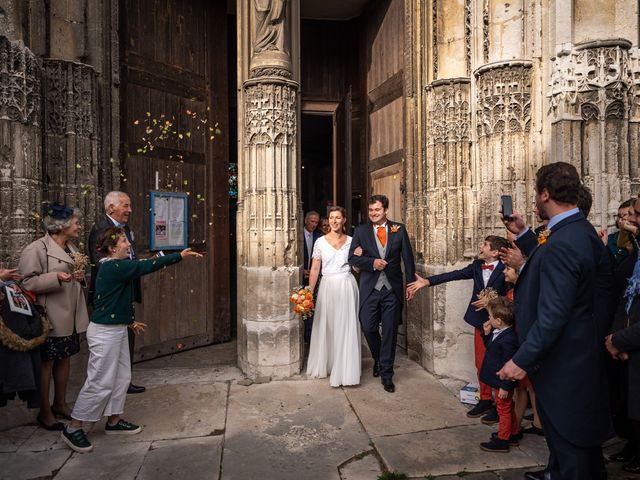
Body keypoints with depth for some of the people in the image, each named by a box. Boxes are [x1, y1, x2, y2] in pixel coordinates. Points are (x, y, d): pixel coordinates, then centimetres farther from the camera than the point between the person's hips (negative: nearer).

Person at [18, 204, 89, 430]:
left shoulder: (72, 248, 13)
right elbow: (27, 282, -16)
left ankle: (60, 404, 30)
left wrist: (80, 278, 3)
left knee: (65, 358, 15)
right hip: (50, 316, -8)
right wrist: (56, 277, -27)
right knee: (46, 362, 4)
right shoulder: (36, 249, -12)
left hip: (70, 316, 8)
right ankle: (44, 412, 18)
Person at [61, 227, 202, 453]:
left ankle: (114, 421, 27)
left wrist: (130, 321, 22)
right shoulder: (113, 267, -20)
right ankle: (73, 428, 12)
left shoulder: (114, 267, 10)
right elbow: (146, 266, -25)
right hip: (104, 332, -10)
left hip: (117, 329, 10)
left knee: (122, 377, 14)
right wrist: (180, 256, -22)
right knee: (100, 383, -1)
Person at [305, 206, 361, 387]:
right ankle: (325, 365, 27)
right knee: (326, 327, 8)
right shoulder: (321, 241, 2)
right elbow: (315, 268, 2)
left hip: (347, 286, 0)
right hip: (328, 287, 0)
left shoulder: (351, 241, 5)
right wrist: (309, 292, -2)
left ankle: (345, 370, 16)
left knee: (346, 328, 3)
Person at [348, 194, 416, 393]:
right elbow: (352, 258, 0)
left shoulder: (399, 229, 4)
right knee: (368, 328, 0)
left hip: (392, 288, 0)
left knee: (390, 332, 4)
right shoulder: (361, 231, 4)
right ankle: (378, 359, 32)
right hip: (370, 288, 0)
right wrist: (372, 262, -16)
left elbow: (408, 257, 5)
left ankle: (386, 374, 19)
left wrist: (411, 283, 1)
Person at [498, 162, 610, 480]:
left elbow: (552, 316, -30)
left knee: (566, 433, 9)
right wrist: (523, 234, 16)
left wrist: (523, 360, -24)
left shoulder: (562, 242, -29)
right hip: (577, 349, 10)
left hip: (562, 358, -10)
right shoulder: (581, 230, 2)